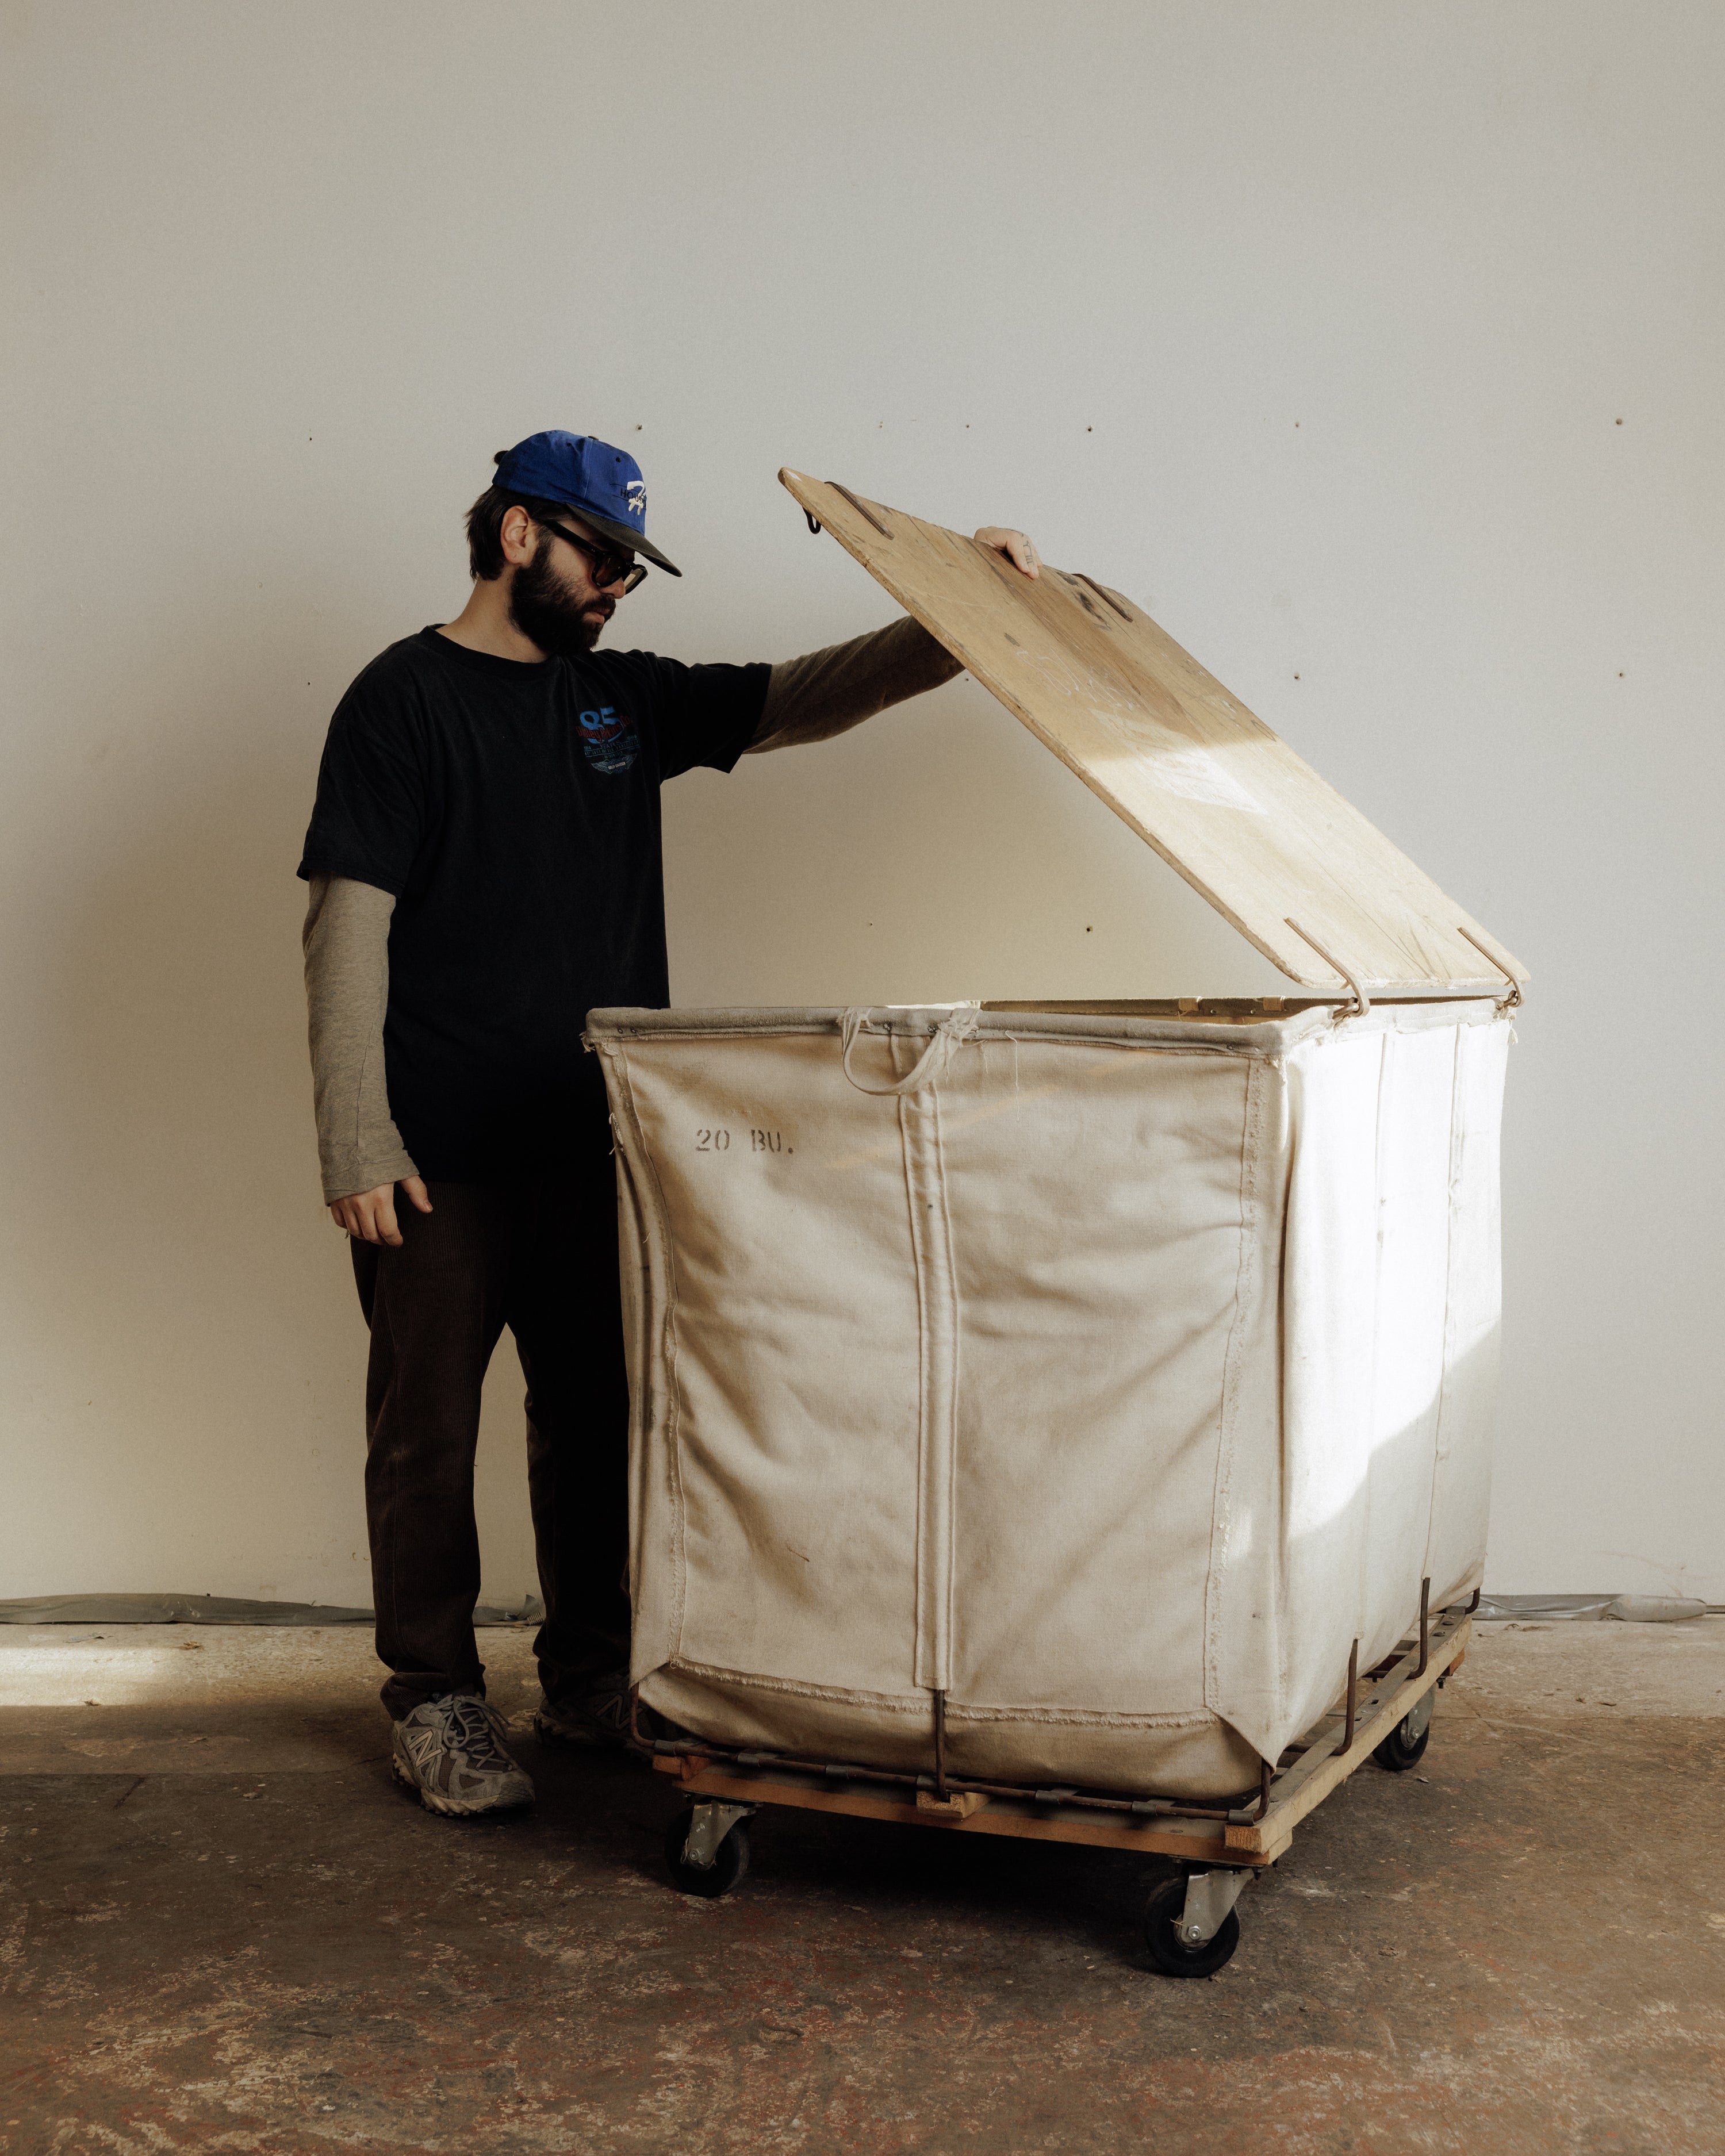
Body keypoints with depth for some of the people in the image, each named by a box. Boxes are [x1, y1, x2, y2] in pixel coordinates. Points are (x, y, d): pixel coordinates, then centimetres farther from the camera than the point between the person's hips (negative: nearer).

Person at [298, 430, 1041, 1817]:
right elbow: (348, 929, -10)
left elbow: (808, 698, 13)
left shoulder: (624, 696, 12)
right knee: (427, 1430, 3)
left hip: (592, 1141, 6)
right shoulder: (405, 698, -5)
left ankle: (589, 1681, 26)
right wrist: (357, 1147, -16)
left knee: (598, 1419, 12)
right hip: (441, 1157, -6)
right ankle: (434, 1700, 17)